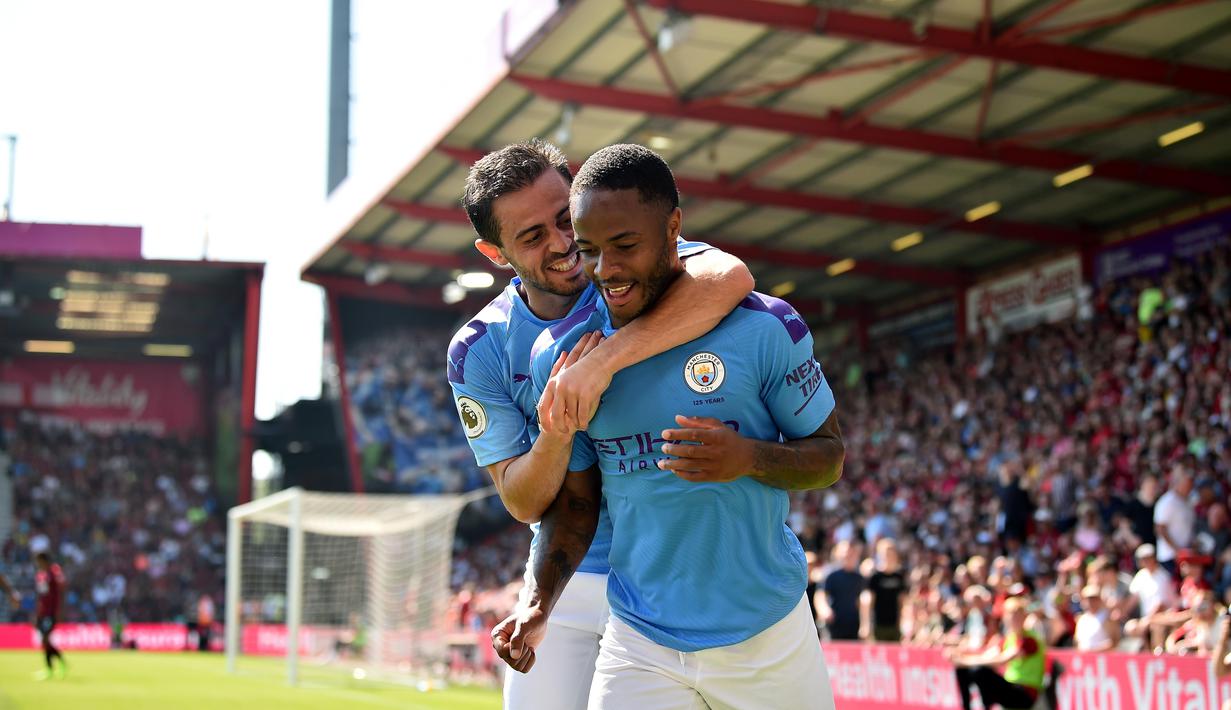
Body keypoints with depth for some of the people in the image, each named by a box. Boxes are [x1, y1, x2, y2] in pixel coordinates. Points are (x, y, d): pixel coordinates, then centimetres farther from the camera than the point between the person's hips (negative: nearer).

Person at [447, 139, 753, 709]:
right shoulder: (479, 352, -5)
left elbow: (729, 278, -34)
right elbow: (524, 503, -5)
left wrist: (603, 360, -41)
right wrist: (557, 433, -26)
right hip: (570, 582, 2)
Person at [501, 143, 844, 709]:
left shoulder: (764, 329, -10)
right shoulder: (562, 355, -2)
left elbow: (829, 455, -1)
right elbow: (575, 501, 6)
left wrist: (750, 458, -22)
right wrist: (541, 603, -11)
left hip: (769, 639, -1)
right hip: (640, 647, 1)